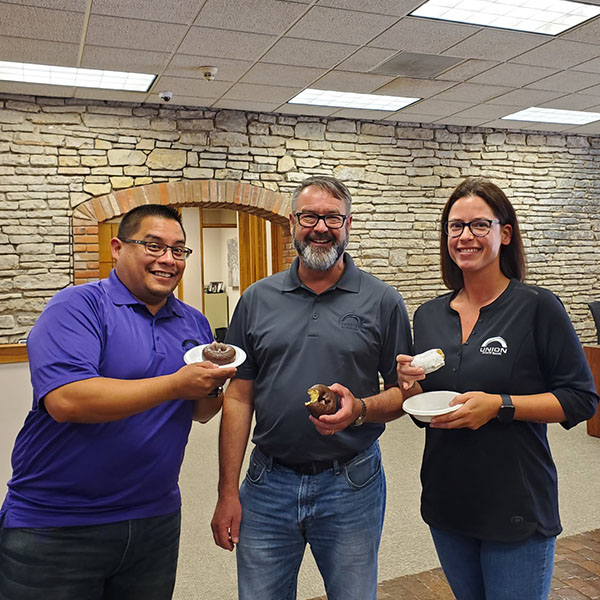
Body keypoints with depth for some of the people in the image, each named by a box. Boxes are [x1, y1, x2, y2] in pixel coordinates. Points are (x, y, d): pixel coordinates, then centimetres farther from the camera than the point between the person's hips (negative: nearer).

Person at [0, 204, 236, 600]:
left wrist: (211, 387, -11)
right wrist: (176, 384, -26)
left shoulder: (194, 323, 7)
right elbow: (65, 400, -27)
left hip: (156, 520, 6)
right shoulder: (78, 307, -13)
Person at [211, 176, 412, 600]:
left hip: (351, 484, -1)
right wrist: (228, 492, 0)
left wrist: (360, 409, -20)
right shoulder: (257, 299, 2)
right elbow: (239, 397, 2)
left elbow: (404, 391, 1)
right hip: (268, 484, 2)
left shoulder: (383, 302, -3)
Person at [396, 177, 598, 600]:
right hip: (447, 503, 5)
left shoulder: (536, 306, -11)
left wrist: (499, 405, -22)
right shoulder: (429, 316, 3)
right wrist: (412, 387, -10)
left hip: (517, 509, -4)